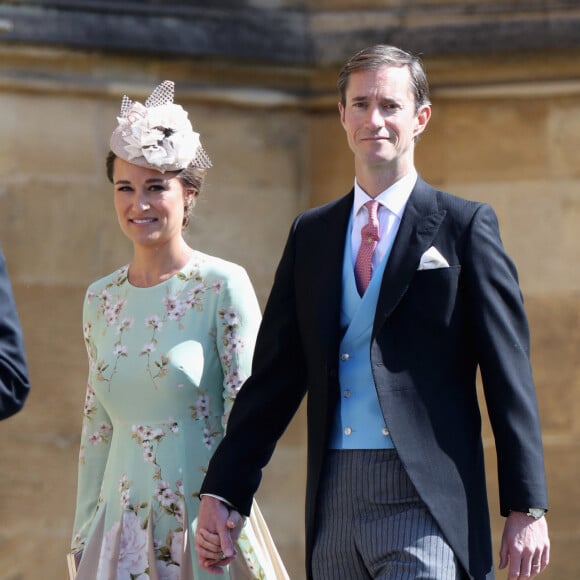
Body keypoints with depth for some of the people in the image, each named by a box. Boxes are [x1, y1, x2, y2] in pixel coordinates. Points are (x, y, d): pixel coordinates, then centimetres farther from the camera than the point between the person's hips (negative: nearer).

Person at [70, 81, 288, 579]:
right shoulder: (101, 299, 9)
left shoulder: (223, 285, -7)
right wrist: (82, 540, 12)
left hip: (201, 527, -4)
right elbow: (96, 428, 13)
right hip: (121, 532, 4)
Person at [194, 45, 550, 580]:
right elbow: (275, 375, 15)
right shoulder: (310, 234, 15)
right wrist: (222, 494, 7)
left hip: (426, 501, -5)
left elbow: (509, 376, -1)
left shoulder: (464, 226, 2)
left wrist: (527, 509, -6)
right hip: (335, 503, 5)